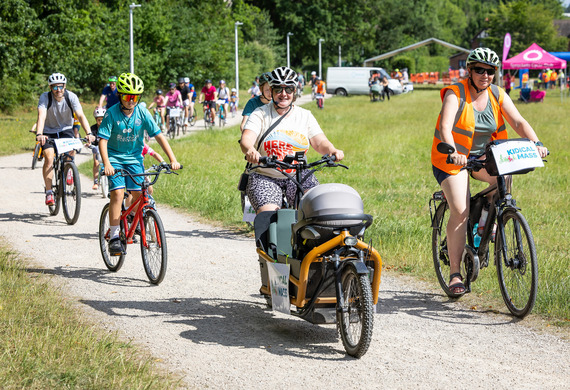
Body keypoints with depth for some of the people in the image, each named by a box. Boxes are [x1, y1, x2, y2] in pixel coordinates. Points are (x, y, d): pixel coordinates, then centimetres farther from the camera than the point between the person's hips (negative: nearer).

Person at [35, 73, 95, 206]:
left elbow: (81, 116, -27)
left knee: (71, 151, -27)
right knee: (49, 158, -21)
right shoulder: (45, 97, -21)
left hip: (66, 129, 1)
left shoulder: (71, 97, -18)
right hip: (49, 131, -1)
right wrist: (39, 134, -52)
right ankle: (49, 192, -16)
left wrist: (89, 133, -42)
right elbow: (41, 116, -35)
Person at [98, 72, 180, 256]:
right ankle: (114, 237, -14)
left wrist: (172, 159, -16)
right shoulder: (112, 114, -15)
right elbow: (103, 140, -19)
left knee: (139, 194, -9)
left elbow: (158, 135, -8)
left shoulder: (142, 113, -8)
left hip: (134, 158, 3)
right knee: (118, 192, -18)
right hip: (115, 157, -3)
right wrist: (106, 164, -33)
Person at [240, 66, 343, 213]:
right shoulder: (260, 114, 2)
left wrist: (333, 151, -24)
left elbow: (320, 142, 1)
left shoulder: (305, 115, 10)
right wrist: (250, 150, -38)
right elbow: (246, 139, -13)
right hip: (265, 178, -2)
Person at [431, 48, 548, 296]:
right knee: (460, 211, -18)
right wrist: (453, 153, -46)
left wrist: (536, 143, -28)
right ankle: (455, 273, -11)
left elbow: (518, 122, -10)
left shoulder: (498, 95, -1)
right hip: (453, 158, -4)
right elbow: (445, 128, -28)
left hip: (482, 156, 4)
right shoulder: (455, 94, -15)